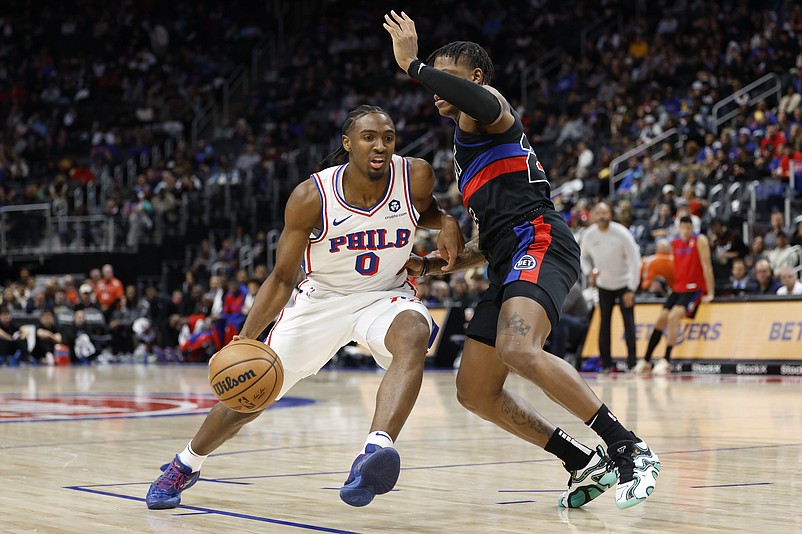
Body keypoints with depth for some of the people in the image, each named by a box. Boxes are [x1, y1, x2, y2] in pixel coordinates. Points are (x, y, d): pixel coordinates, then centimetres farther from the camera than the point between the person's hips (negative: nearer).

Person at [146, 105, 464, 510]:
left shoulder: (416, 177, -17)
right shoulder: (311, 198, -23)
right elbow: (283, 278, -13)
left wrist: (445, 221, -13)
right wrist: (246, 338, -25)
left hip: (385, 294, 0)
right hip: (321, 298, 0)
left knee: (413, 337, -37)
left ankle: (374, 453, -56)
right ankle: (185, 465, 35)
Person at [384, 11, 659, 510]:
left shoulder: (489, 110, 5)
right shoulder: (469, 152, 34)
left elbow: (482, 103, -24)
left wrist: (413, 65, -16)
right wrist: (436, 265, 25)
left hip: (539, 242, -11)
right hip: (510, 262, 11)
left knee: (518, 350, -34)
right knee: (475, 390, 8)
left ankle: (631, 450, -30)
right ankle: (586, 463, 8)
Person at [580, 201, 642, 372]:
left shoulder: (621, 233, -19)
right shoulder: (589, 235, -10)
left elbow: (635, 261, -16)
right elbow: (583, 256, 10)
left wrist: (631, 290, -19)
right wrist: (589, 271, -12)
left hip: (624, 283, -3)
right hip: (603, 284, 3)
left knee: (629, 322, -10)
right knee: (604, 323, 0)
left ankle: (632, 363, -6)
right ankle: (606, 364, 7)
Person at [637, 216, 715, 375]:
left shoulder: (700, 240, -10)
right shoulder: (674, 243, 8)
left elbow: (706, 266, -14)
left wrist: (710, 293, -16)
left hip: (694, 289, -7)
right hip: (678, 288, 7)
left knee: (673, 316, -25)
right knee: (661, 319, 2)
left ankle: (666, 360, -24)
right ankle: (646, 361, 12)